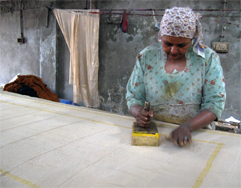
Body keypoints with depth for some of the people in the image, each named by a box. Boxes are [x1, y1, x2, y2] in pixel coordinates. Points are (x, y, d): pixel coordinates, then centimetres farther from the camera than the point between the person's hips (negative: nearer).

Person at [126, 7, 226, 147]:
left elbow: (215, 102, -5)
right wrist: (138, 113, -16)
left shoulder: (208, 58, -1)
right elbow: (134, 96, 6)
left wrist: (188, 126, -21)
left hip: (195, 134, 1)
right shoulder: (146, 56, 2)